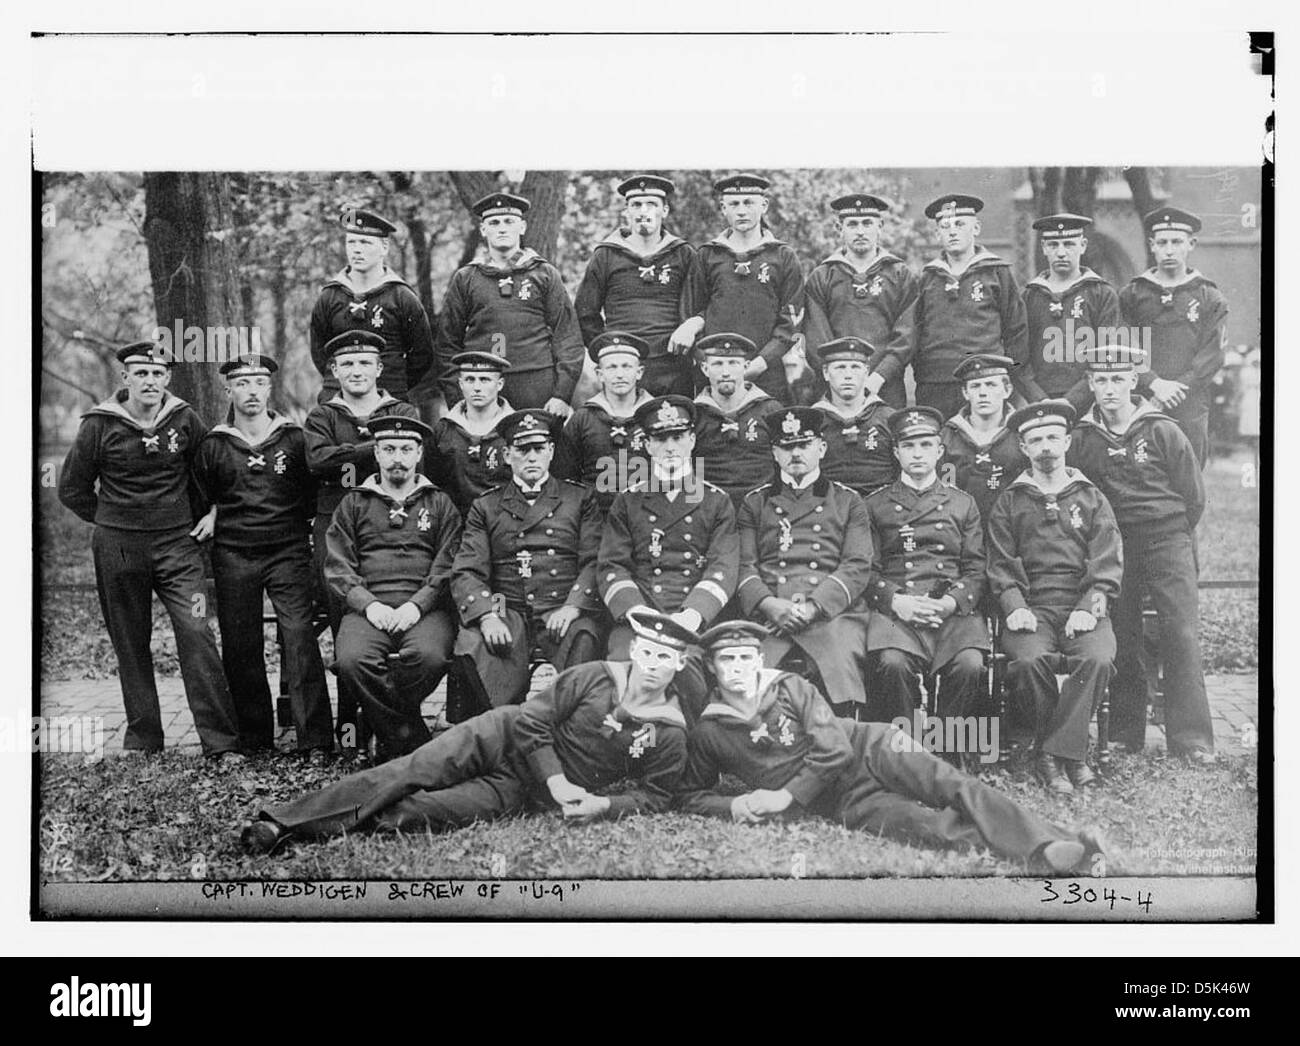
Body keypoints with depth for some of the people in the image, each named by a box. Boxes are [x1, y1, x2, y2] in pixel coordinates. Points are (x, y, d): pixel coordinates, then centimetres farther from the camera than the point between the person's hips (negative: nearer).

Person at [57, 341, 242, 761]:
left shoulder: (185, 420, -1)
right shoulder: (100, 424, -4)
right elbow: (72, 488, 7)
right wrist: (115, 521, 7)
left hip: (177, 543, 0)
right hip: (117, 548, 0)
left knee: (196, 634, -11)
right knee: (130, 644, 8)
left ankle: (221, 742, -11)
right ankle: (142, 740, 20)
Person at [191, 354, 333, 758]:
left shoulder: (294, 439, 2)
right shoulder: (213, 447, 5)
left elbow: (314, 493, 13)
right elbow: (200, 495, 20)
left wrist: (295, 519, 3)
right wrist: (213, 515, 3)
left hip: (288, 552, -2)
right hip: (234, 556, 2)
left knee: (299, 638, -13)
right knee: (240, 649, 4)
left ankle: (316, 741, -11)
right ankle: (254, 740, 17)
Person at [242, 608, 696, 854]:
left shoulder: (670, 734, -5)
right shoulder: (595, 676, -6)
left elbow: (655, 794, 1)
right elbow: (532, 720, -5)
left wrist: (603, 805, -18)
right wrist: (557, 780, -16)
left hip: (527, 792, 0)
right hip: (505, 737, 0)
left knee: (429, 810, -26)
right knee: (409, 773, -19)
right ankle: (280, 821, -24)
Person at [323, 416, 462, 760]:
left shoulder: (440, 504, 17)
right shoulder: (354, 504, 19)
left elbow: (448, 567, 6)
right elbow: (337, 567, 9)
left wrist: (417, 604, -11)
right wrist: (369, 604, -8)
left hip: (425, 608, -1)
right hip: (368, 607, 1)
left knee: (429, 656, -34)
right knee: (353, 660, -32)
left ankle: (390, 732, -6)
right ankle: (413, 739, -14)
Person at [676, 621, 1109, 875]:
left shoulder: (789, 687, 2)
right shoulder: (707, 734, 4)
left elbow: (833, 750, -7)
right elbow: (691, 796, 16)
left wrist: (785, 796, -12)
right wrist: (733, 806, -5)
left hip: (870, 750, 1)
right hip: (845, 803, -1)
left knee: (955, 787, -27)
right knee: (937, 827, -26)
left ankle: (1054, 844, -40)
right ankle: (1046, 856, -44)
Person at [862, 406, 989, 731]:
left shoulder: (963, 504, 20)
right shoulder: (876, 505, 17)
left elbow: (977, 569, 12)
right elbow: (867, 569, 9)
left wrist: (952, 601, -9)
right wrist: (896, 600, -11)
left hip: (954, 610, 1)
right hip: (896, 610, -1)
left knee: (969, 666, -29)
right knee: (893, 664, -32)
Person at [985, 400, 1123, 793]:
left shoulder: (1092, 499, 16)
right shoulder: (1010, 503, 16)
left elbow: (1107, 566, 7)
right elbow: (1000, 565, 8)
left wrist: (1089, 608, -10)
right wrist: (1014, 607, -11)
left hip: (1082, 607, 0)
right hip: (1031, 607, 0)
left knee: (1098, 659, -31)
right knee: (1031, 659, -32)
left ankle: (1055, 754, -22)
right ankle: (1073, 754, -16)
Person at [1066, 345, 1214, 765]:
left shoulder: (1163, 431, -3)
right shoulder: (1082, 439, 3)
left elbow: (1193, 498, 4)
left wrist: (1172, 538, 10)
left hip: (1167, 539, -2)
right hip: (1112, 545, 2)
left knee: (1181, 631, -11)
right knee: (1121, 640, 1)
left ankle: (1191, 739, -10)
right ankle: (1125, 736, 11)